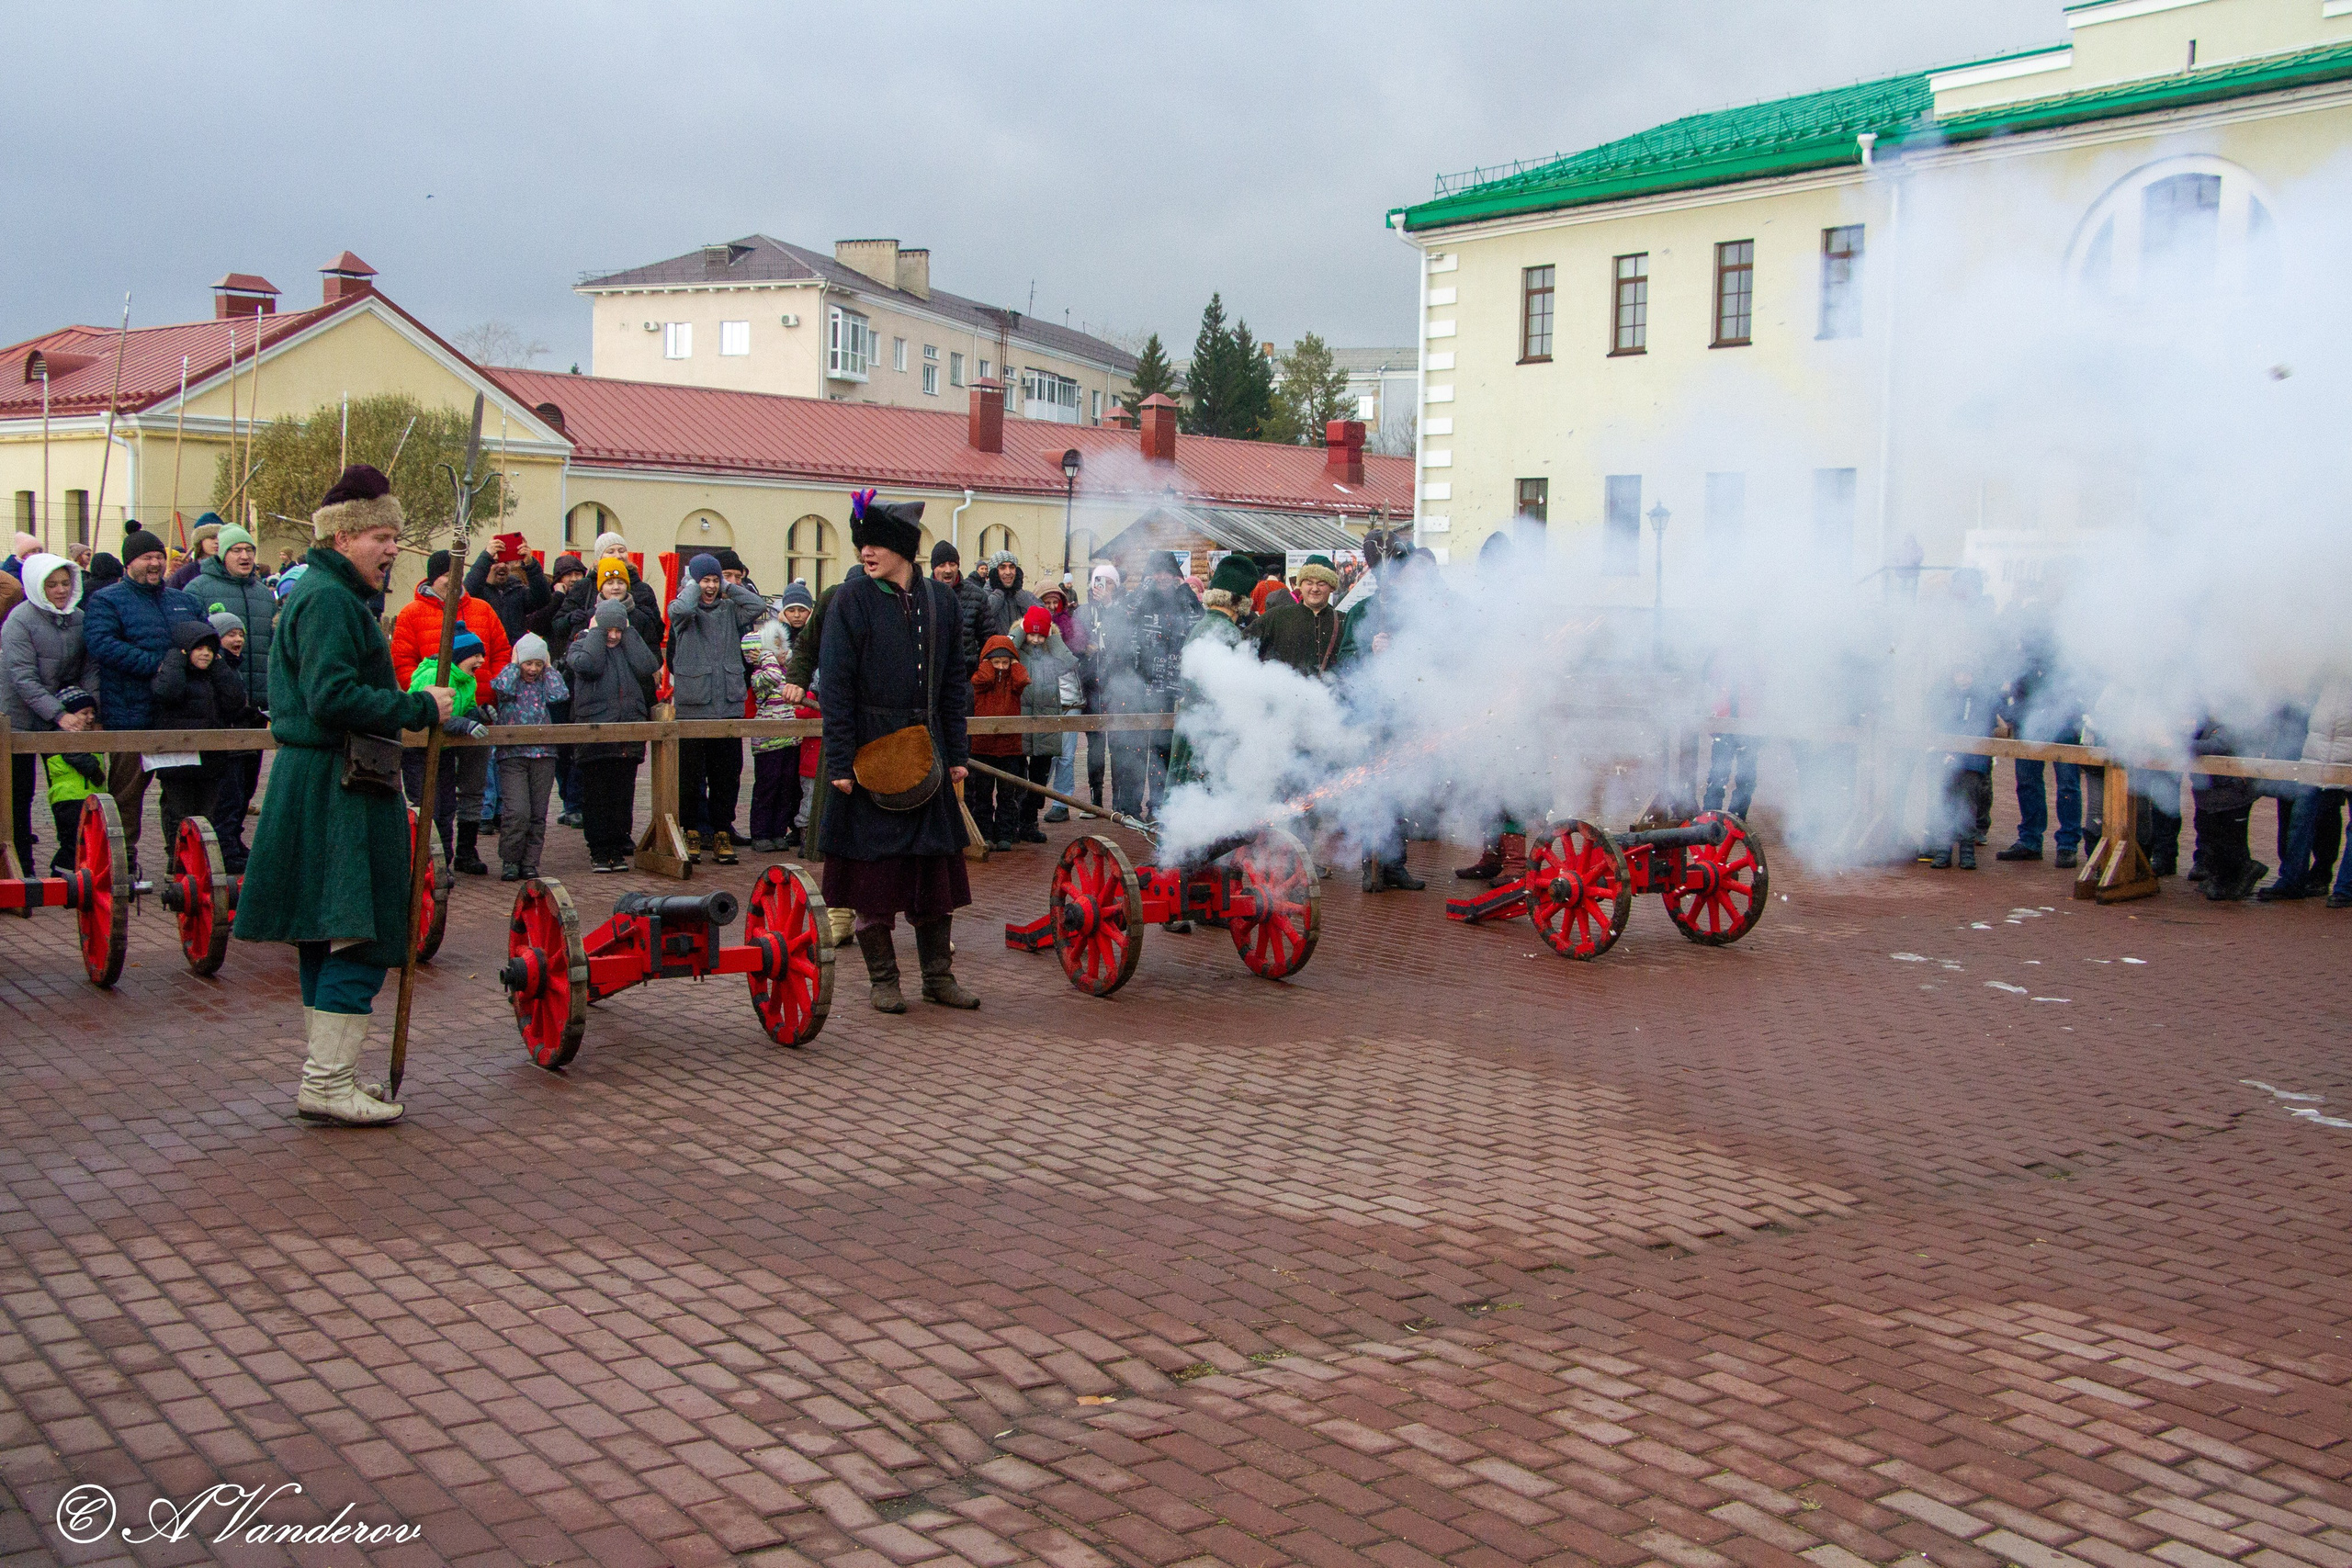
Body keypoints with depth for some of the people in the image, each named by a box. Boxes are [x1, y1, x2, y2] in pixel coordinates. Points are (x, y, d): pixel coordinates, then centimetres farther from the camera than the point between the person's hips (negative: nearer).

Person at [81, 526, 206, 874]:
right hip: (131, 714, -5)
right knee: (126, 790, 1)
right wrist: (155, 665, -22)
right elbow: (100, 644, -17)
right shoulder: (106, 601, 0)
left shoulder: (184, 601, 17)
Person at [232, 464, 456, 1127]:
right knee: (360, 937, -8)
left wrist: (411, 703, 12)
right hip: (338, 791, -11)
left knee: (329, 938, 14)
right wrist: (418, 708, -19)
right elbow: (333, 698, -25)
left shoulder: (331, 594, 20)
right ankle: (328, 1085, -5)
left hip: (320, 787, 11)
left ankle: (326, 1073, 22)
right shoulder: (328, 600, -15)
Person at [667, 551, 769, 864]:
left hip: (729, 706, 3)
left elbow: (758, 606, -7)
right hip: (692, 707, -3)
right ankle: (693, 833, 12)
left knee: (727, 776, 6)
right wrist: (693, 584, -4)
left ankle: (722, 833, 14)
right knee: (690, 776, 2)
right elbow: (682, 608, -22)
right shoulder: (684, 613, 2)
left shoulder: (731, 611, 10)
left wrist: (728, 586, 1)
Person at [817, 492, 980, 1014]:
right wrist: (839, 761, -14)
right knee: (876, 871, 1)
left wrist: (957, 753, 7)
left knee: (935, 865, 8)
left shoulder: (939, 599, 6)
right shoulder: (852, 599, -5)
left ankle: (938, 975, 18)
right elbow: (834, 684, -8)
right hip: (870, 749, -4)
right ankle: (884, 980, 13)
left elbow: (954, 681, 11)